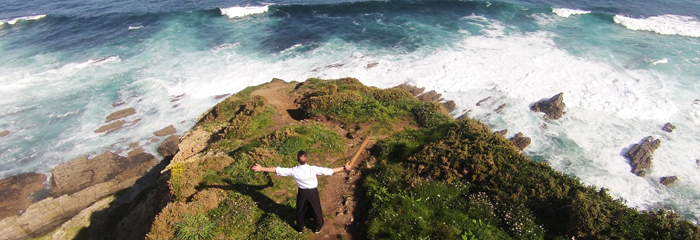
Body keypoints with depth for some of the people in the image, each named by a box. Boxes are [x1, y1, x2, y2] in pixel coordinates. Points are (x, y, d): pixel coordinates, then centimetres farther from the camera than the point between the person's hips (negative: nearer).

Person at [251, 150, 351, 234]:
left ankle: (300, 228, 46)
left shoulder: (294, 171, -23)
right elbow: (329, 171, -25)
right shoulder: (313, 169, -28)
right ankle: (318, 228, 42)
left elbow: (277, 170, -17)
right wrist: (344, 168, -19)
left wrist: (261, 168, -9)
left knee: (300, 211, 24)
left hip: (302, 192, 2)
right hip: (313, 192, -2)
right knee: (316, 210, 21)